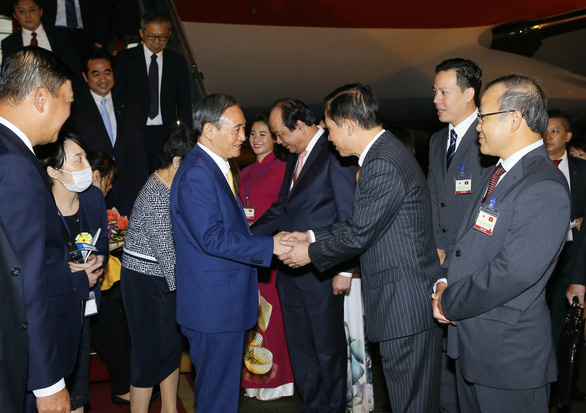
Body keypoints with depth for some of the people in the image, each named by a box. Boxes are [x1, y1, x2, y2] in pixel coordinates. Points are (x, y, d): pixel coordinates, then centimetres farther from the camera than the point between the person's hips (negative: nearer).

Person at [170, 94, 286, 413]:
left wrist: (274, 238, 9)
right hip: (214, 306, -10)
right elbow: (214, 239, -25)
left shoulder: (217, 168, 15)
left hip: (226, 303, 10)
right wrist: (270, 246, -21)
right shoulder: (196, 174, -19)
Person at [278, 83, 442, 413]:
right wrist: (312, 236, 12)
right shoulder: (386, 152, 12)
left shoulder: (383, 166, -22)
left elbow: (359, 234, -18)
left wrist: (311, 254, -3)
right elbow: (361, 223, 15)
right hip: (405, 300, 10)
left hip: (405, 303, -10)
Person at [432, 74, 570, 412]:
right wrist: (446, 282, -2)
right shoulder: (495, 174, 10)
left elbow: (510, 274, -27)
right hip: (470, 340, 9)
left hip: (509, 354, -9)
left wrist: (450, 303, -15)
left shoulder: (545, 189, -23)